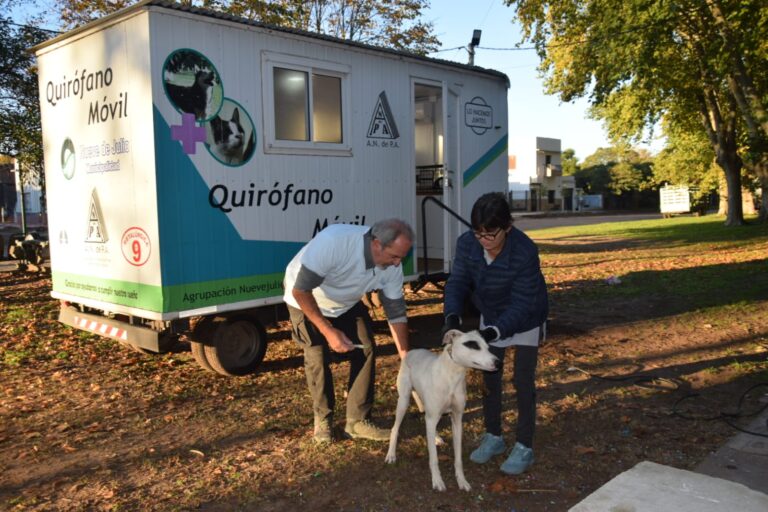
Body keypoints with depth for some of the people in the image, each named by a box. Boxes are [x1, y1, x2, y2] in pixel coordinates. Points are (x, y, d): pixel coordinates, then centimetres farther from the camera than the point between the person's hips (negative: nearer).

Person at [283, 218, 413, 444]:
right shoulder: (332, 241, -42)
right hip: (306, 300, -4)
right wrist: (328, 331, -33)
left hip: (347, 304, 5)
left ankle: (358, 421, 7)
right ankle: (323, 419, 13)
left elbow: (396, 312, -12)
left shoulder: (391, 266, -24)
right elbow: (300, 290, -33)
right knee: (318, 357, -11)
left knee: (366, 349, -6)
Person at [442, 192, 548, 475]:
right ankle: (493, 436, 29)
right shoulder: (467, 244, -24)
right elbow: (458, 282, -19)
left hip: (525, 320, -4)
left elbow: (522, 304, -33)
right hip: (491, 318, 5)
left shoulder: (525, 251, -36)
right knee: (489, 377, 11)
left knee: (523, 381, -1)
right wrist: (453, 316, -37)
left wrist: (494, 332, -45)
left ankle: (524, 447, 15)